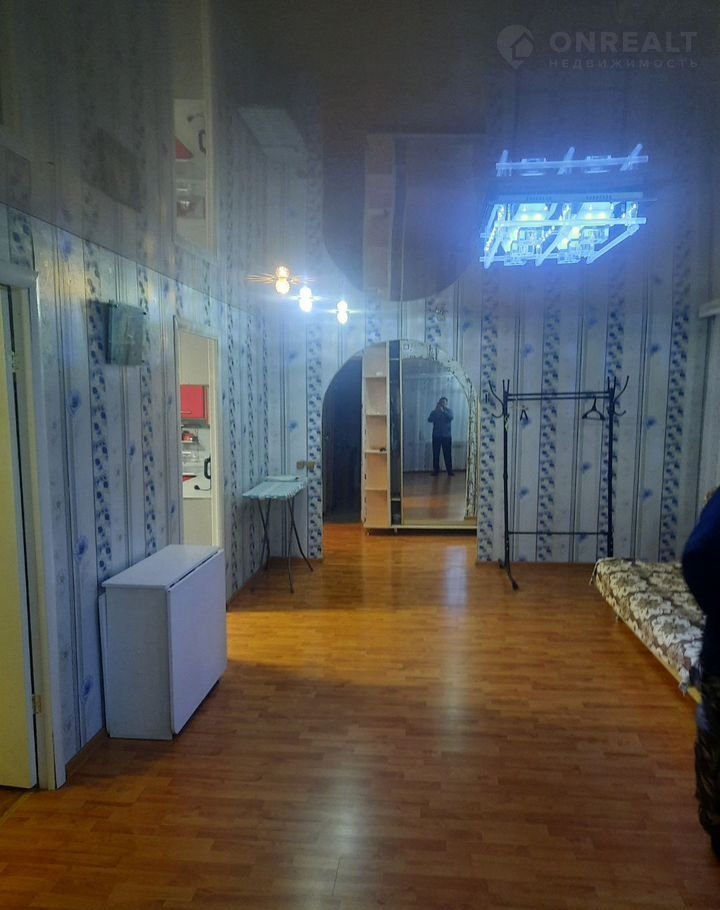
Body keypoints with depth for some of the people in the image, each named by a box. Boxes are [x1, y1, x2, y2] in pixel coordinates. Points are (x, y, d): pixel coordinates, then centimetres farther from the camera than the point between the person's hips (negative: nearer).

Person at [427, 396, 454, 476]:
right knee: (436, 454, 1)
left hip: (447, 435, -1)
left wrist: (443, 411, -22)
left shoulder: (449, 411, 6)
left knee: (448, 454, -1)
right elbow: (429, 420, -10)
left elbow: (450, 418, -15)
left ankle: (449, 470, 5)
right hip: (436, 435, 1)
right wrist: (436, 411, -17)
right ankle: (436, 470, 9)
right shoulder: (434, 412, 7)